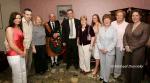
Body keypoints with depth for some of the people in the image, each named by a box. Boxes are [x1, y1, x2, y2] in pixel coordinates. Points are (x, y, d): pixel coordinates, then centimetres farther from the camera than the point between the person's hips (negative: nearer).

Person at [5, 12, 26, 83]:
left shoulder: (19, 28, 8)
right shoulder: (9, 29, -13)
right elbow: (11, 44, -18)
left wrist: (24, 51, 1)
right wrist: (21, 53, -11)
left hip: (21, 54, 7)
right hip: (13, 55, -7)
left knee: (23, 72, 18)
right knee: (17, 74, 7)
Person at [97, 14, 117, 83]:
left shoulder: (113, 29, -6)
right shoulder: (100, 29, 3)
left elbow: (114, 41, -8)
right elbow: (98, 39, 4)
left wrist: (107, 49, -13)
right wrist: (100, 48, -8)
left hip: (110, 51, -2)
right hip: (101, 51, 3)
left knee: (108, 65, 6)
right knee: (102, 64, 14)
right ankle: (102, 76, 34)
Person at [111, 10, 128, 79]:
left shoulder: (126, 25, -12)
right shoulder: (112, 23, 1)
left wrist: (123, 46, -14)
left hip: (120, 46, -3)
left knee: (118, 60, 11)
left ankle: (117, 73, 31)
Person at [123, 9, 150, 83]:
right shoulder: (129, 25, 10)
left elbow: (143, 40, -12)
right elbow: (124, 36, 6)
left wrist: (132, 48, -14)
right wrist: (126, 46, -10)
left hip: (138, 52, -4)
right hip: (128, 51, 4)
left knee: (135, 70, 8)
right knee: (127, 68, 12)